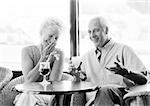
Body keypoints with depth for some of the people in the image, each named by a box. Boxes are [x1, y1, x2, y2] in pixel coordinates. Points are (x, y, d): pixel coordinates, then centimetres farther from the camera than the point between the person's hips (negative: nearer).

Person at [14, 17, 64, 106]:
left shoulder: (59, 54, 1)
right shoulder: (28, 51, 1)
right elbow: (28, 80, -11)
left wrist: (53, 57, -16)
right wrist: (44, 57, -13)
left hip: (48, 96, -1)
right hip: (29, 94, 1)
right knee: (26, 96, -35)